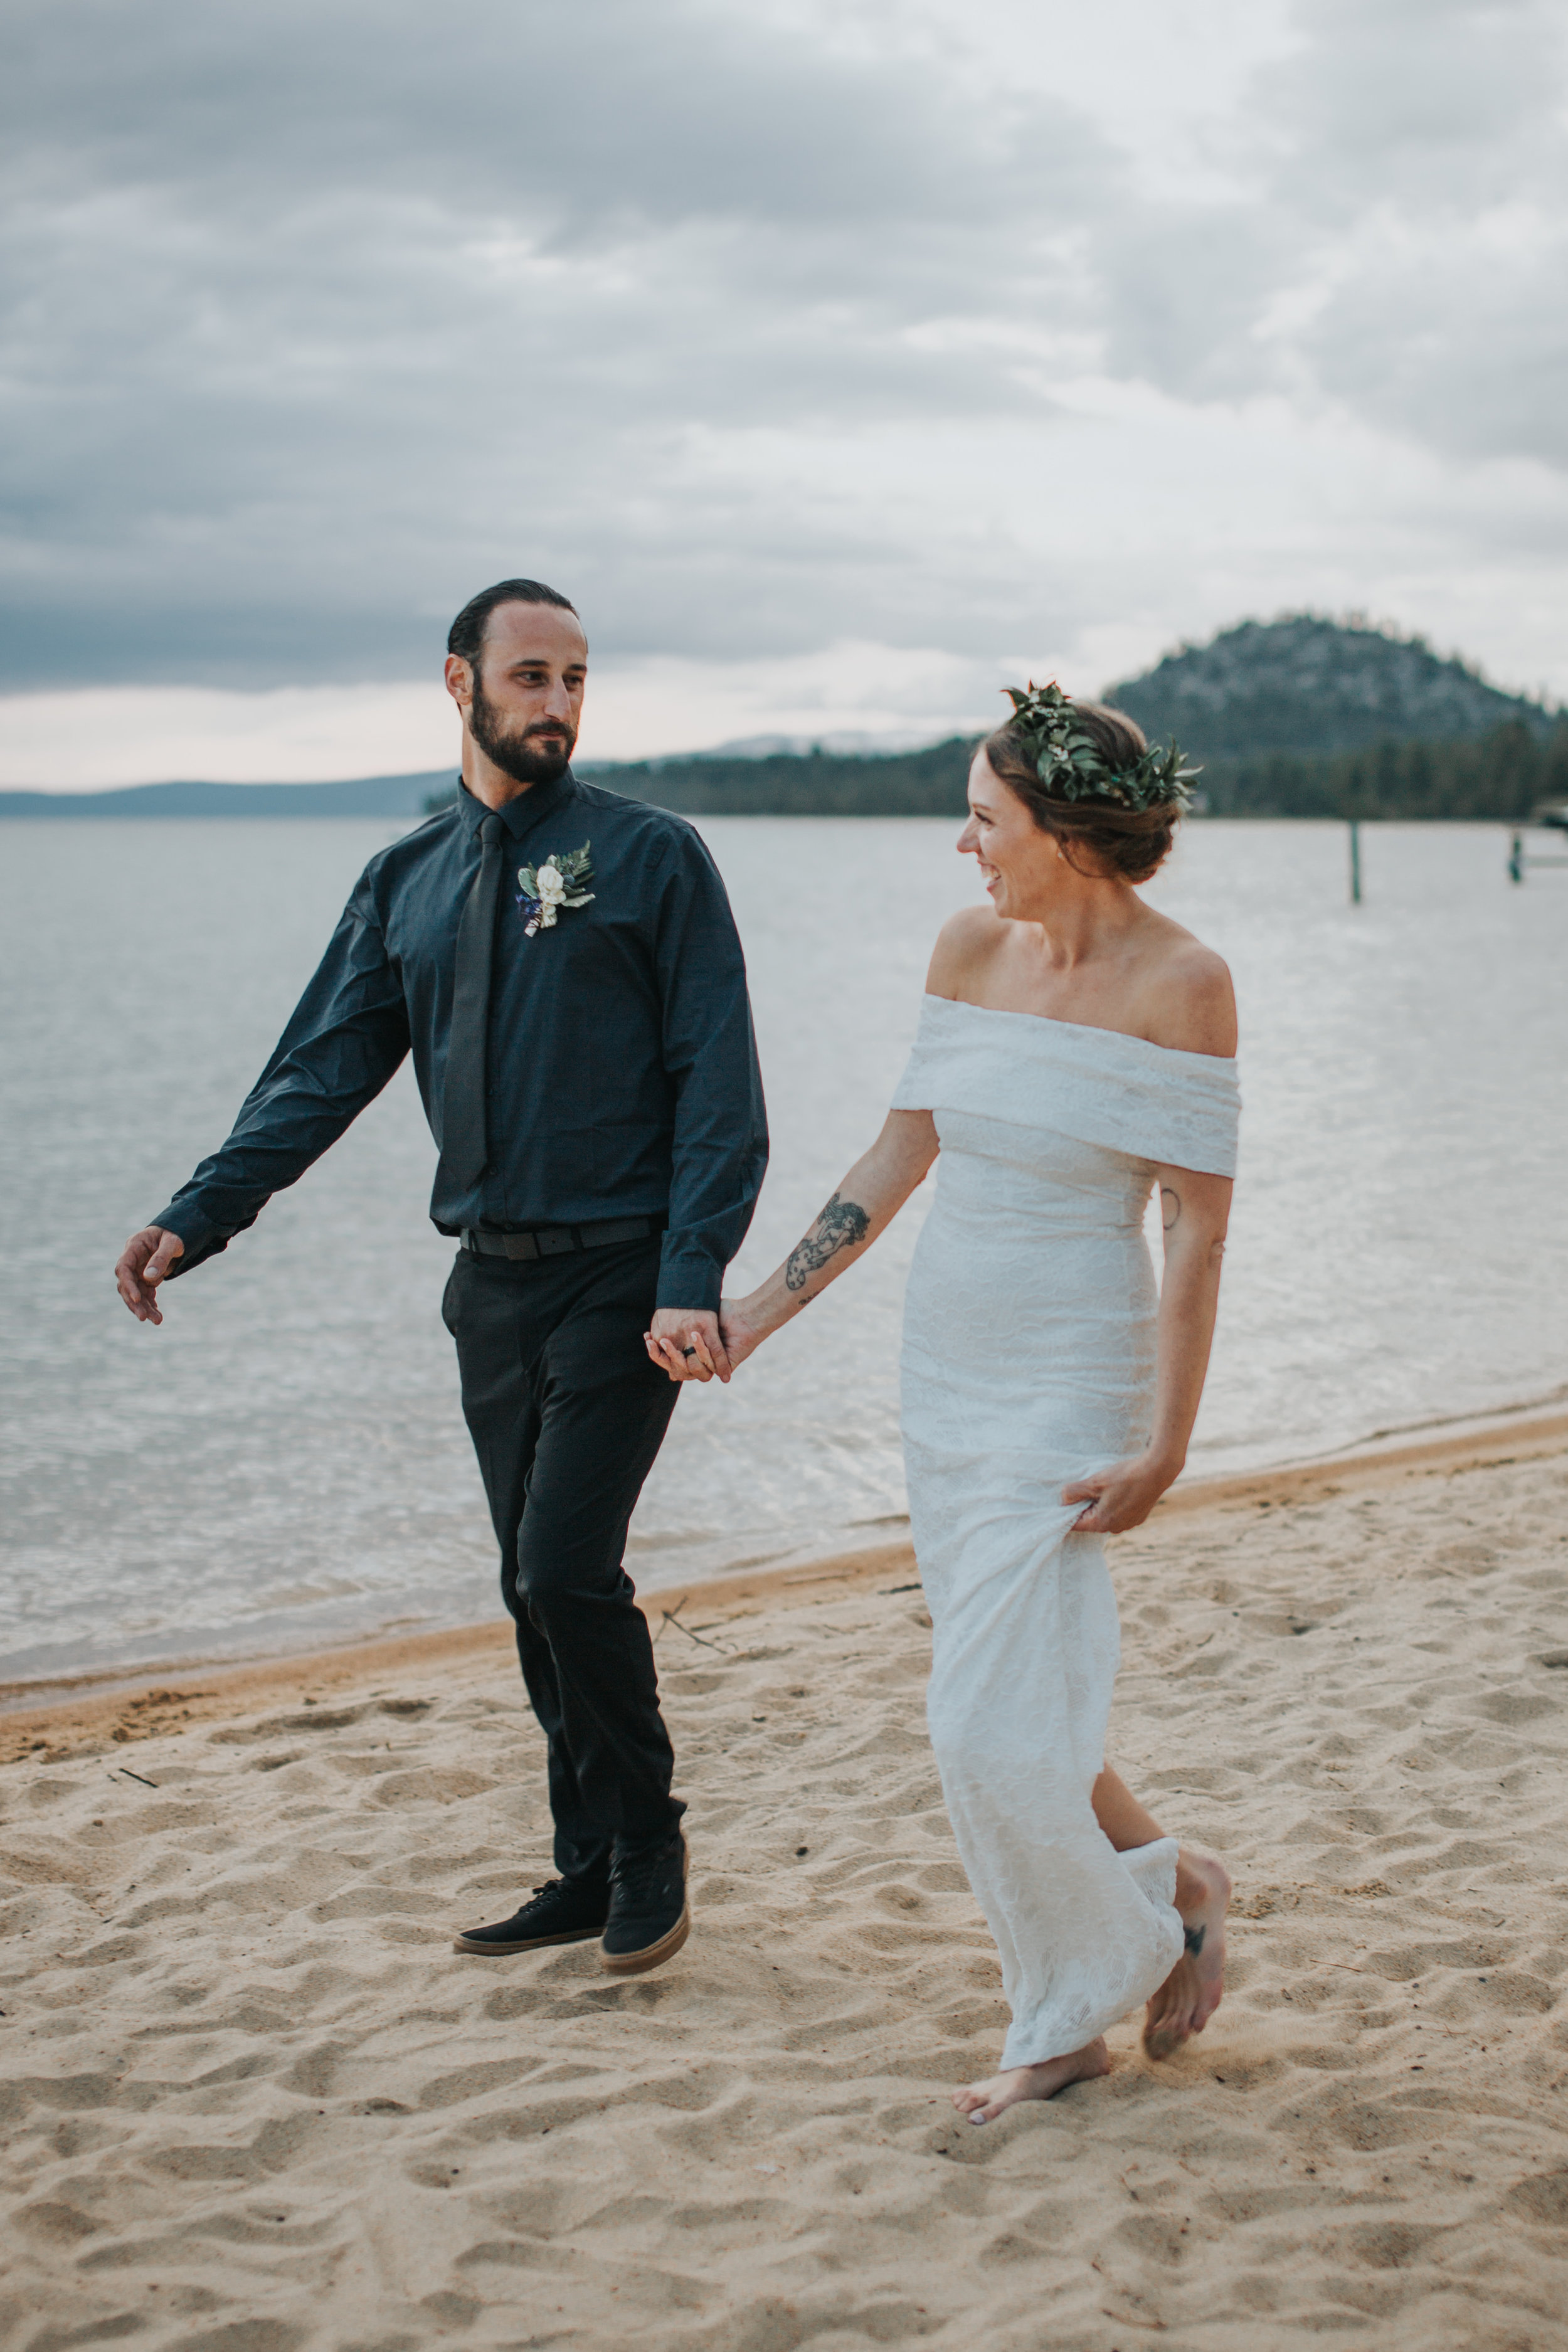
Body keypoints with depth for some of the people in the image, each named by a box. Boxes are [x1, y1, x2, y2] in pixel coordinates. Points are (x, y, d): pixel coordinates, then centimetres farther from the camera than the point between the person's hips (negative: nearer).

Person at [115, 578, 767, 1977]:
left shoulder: (652, 859, -4)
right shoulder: (407, 884, 10)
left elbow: (719, 1085, -8)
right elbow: (324, 1074, 8)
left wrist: (693, 1280, -18)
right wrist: (196, 1220, -5)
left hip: (620, 1277, -5)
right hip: (491, 1282, 5)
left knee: (570, 1567, -12)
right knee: (536, 1589, 10)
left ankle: (651, 1855, 9)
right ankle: (593, 1870, 23)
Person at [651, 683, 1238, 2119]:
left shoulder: (1181, 983, -13)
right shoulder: (974, 947, 4)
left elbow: (1199, 1233, -13)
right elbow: (897, 1163, 9)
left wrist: (1165, 1449, -17)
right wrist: (755, 1317, 8)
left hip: (1075, 1381, -6)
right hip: (950, 1369, 7)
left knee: (991, 1732, -7)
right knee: (1007, 1716, 12)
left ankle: (1165, 1902, 19)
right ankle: (1169, 1892, 34)